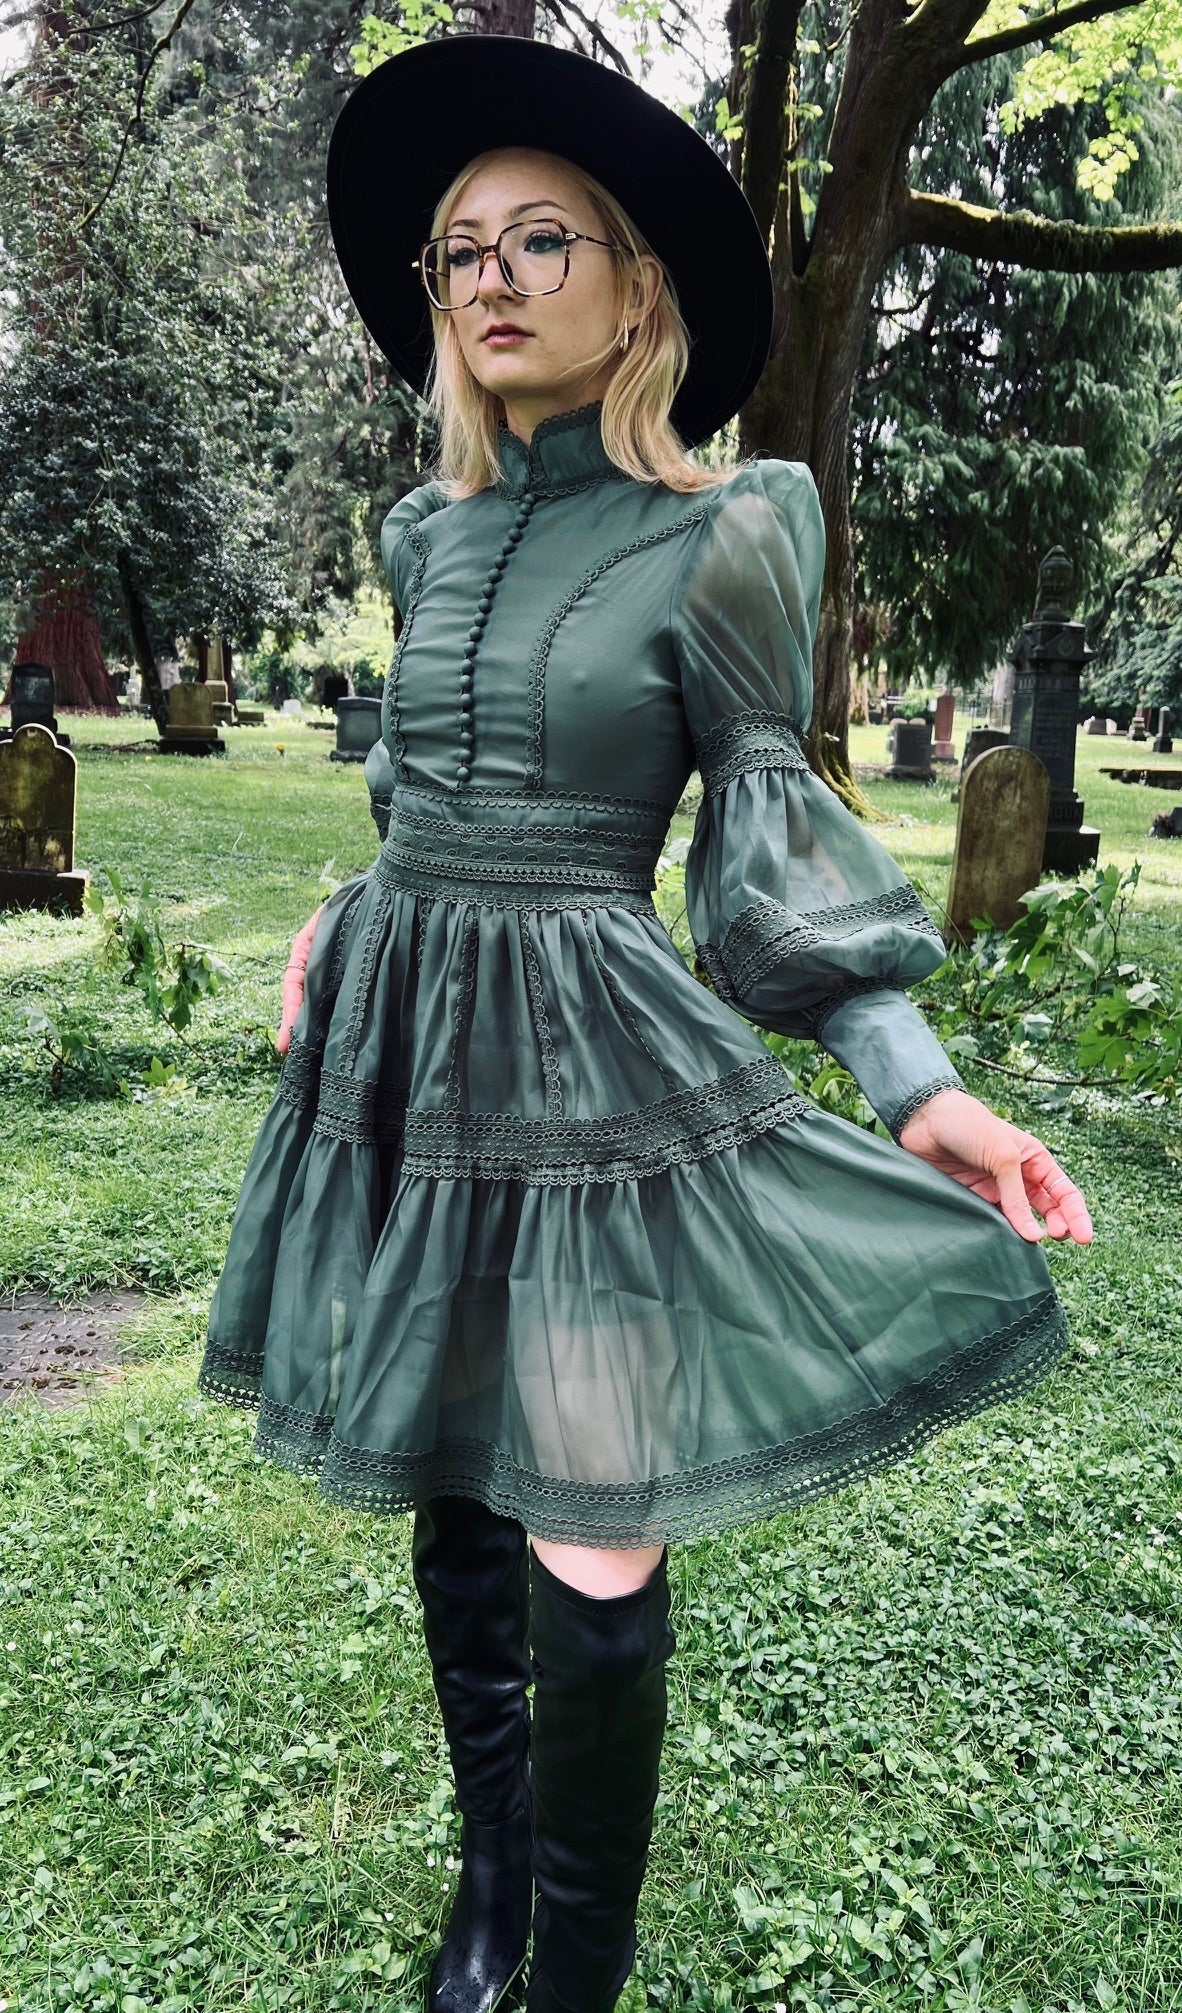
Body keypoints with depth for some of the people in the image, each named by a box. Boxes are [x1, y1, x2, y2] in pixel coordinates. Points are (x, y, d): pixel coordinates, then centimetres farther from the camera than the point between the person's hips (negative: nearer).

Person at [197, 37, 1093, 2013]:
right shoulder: (428, 535, 10)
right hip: (405, 1052, 5)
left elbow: (772, 833, -4)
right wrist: (343, 931, 15)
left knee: (592, 1566, -1)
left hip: (589, 1061, -5)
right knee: (456, 1517, 14)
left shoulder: (722, 539, -5)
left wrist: (918, 1083, -13)